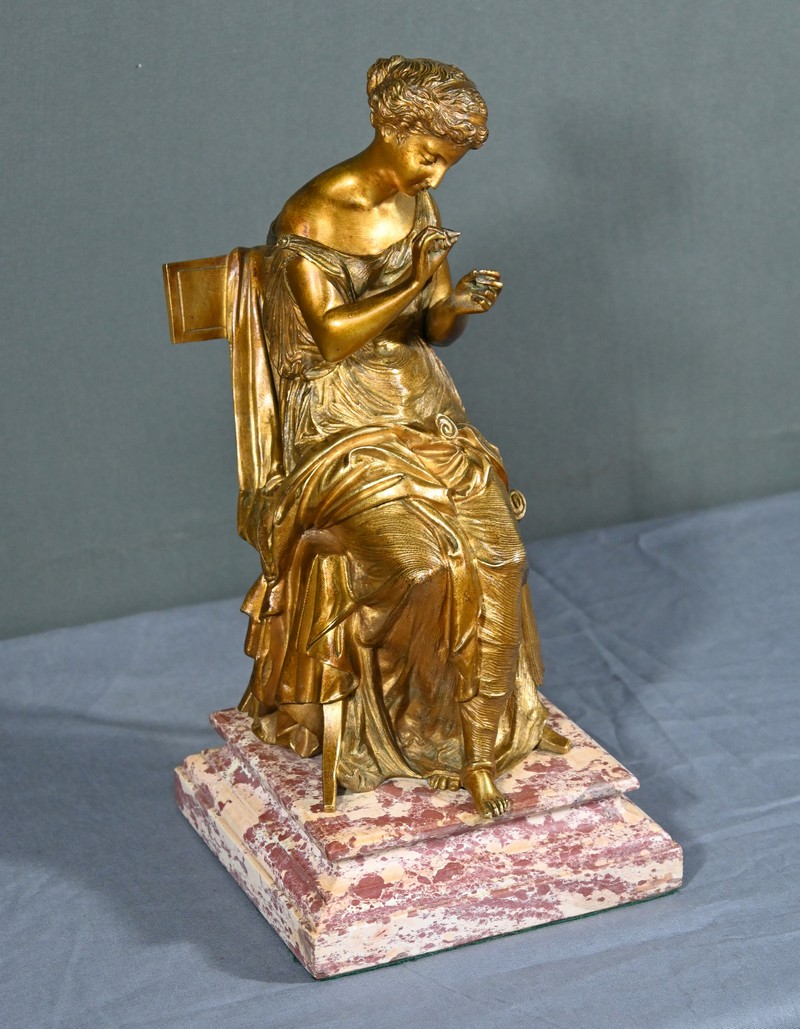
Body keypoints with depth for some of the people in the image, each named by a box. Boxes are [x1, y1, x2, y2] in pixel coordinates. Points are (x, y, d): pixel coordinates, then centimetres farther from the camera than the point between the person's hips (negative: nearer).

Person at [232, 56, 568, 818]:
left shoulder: (417, 207, 6)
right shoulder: (310, 218, -13)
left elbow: (435, 330, 8)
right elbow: (331, 337, -17)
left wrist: (462, 304, -14)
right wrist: (414, 286, -26)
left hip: (423, 410, 6)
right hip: (341, 426, -6)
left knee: (492, 551, -19)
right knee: (433, 565, -25)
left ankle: (496, 718, -3)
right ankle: (465, 739, -2)